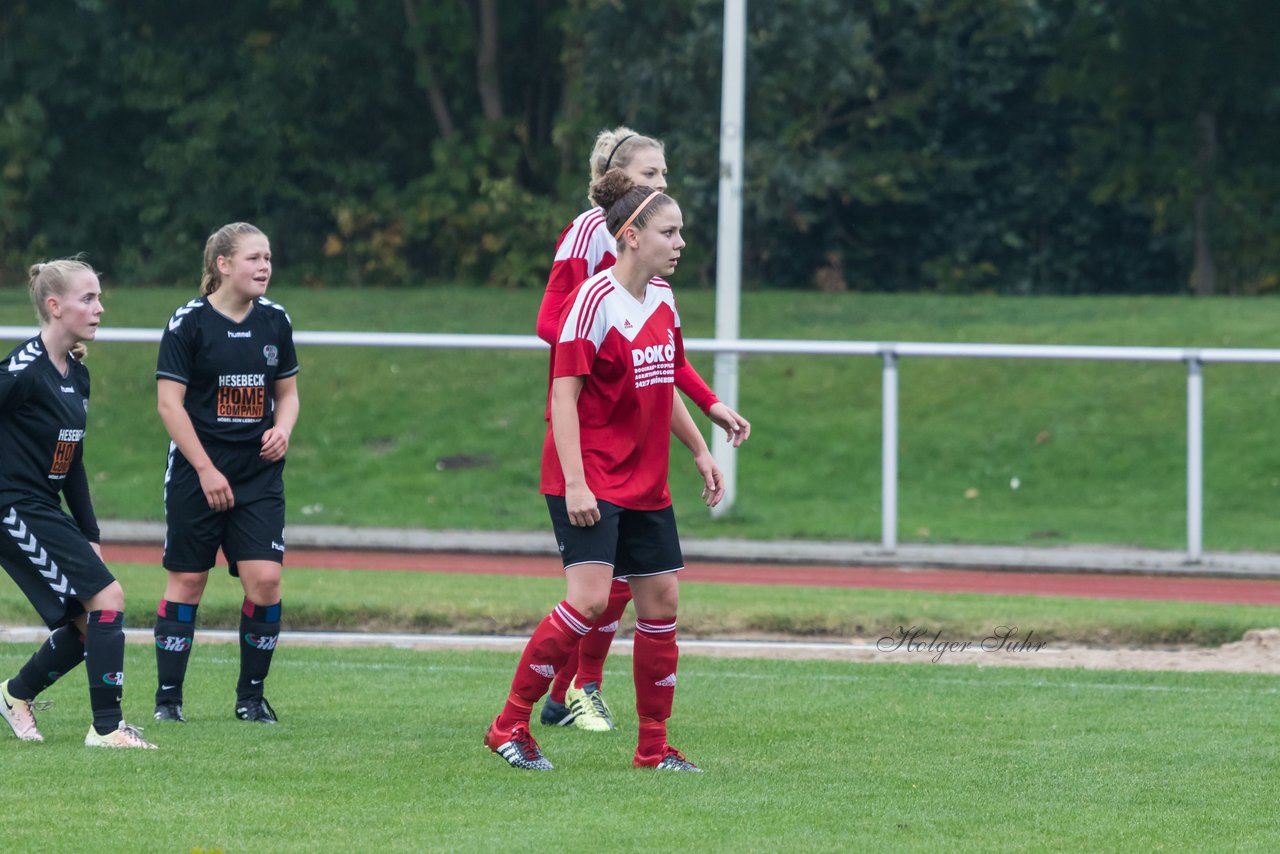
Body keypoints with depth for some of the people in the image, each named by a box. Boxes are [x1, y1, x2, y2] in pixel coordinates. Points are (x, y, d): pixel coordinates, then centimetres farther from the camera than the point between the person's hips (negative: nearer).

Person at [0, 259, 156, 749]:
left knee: (88, 623, 9)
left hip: (46, 512, 9)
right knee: (107, 598, -13)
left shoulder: (77, 375, 11)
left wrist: (90, 535, 18)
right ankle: (107, 727, -8)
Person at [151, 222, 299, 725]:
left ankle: (251, 695, 6)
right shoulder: (190, 322, -8)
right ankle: (168, 697, 11)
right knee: (187, 581, 1)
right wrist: (206, 470, -13)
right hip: (196, 474, -4)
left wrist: (282, 428, -4)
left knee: (265, 579, -8)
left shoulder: (274, 321, 7)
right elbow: (169, 403, -9)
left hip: (260, 474, 4)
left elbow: (288, 393, 18)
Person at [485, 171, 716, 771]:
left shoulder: (664, 300, 10)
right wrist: (575, 482, -22)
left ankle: (653, 745, 16)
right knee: (590, 598, -19)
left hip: (646, 484, 8)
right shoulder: (594, 300, -14)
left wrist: (700, 452, 24)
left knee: (661, 601, 6)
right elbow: (564, 394, -16)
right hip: (590, 483, -8)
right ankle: (510, 726, -9)